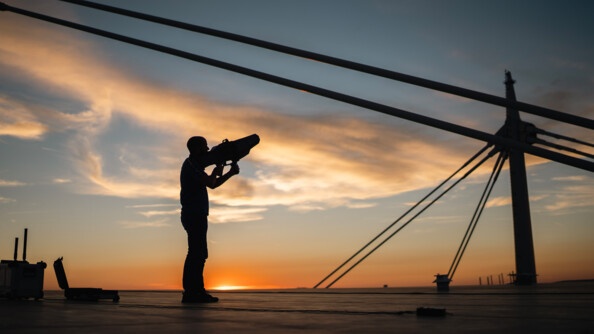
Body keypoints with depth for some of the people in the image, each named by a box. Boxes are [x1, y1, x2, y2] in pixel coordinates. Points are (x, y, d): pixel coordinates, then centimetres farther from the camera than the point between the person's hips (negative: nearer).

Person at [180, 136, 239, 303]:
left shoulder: (194, 165, 22)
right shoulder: (191, 165, -9)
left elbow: (212, 184, 24)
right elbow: (210, 183, -19)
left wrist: (230, 173, 14)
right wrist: (217, 171, 1)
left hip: (196, 215, 10)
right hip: (195, 215, -10)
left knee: (197, 254, 11)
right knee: (198, 254, -11)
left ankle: (194, 292, 15)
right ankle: (193, 292, -11)